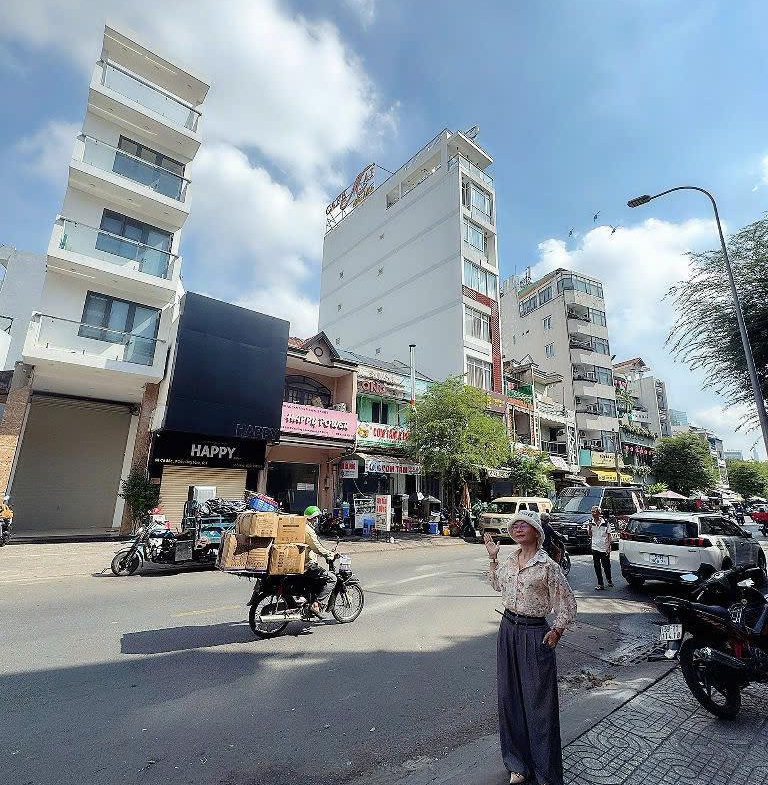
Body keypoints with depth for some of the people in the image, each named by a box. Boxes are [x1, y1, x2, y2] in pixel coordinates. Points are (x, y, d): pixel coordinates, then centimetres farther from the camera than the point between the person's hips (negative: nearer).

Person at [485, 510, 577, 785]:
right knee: (509, 698, 15)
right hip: (508, 629, 6)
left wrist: (556, 632, -11)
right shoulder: (510, 560, 1)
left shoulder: (547, 565, -17)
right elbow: (498, 585, 19)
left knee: (538, 703, 6)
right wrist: (493, 558, 11)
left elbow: (567, 605, -8)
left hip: (534, 634, -6)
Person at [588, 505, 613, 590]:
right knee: (597, 567, 4)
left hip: (604, 548, -2)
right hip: (595, 548, 3)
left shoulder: (605, 523, -5)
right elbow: (590, 535, 7)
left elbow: (609, 535, -2)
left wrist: (608, 547, -9)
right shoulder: (591, 523, 3)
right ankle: (600, 584, 12)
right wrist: (590, 528, -11)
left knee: (606, 566, 7)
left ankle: (609, 580, 33)